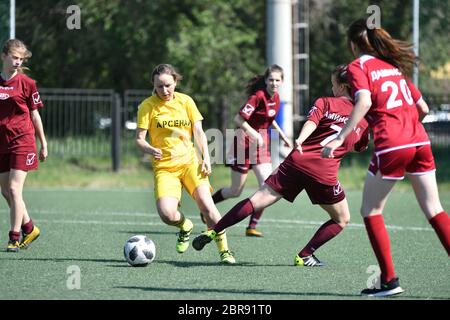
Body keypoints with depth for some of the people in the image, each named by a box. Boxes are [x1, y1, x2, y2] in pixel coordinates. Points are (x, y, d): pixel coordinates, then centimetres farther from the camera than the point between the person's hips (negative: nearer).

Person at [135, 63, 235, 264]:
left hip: (189, 161, 1)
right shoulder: (147, 106, -1)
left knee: (206, 204, -18)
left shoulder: (185, 101, 6)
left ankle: (224, 250, -4)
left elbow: (198, 132, 8)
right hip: (164, 167, -1)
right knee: (166, 214, -22)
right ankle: (185, 226, 14)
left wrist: (206, 158, -5)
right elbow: (139, 139, -3)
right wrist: (150, 149, -24)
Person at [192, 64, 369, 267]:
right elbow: (360, 148, 28)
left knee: (256, 201, 2)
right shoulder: (363, 122, 15)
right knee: (342, 220, 18)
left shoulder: (325, 103, 10)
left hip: (297, 161, 1)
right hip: (324, 174, -1)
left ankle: (213, 232, -3)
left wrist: (299, 141, -25)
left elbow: (311, 122, -9)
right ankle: (305, 255, 11)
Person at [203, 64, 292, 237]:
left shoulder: (276, 98, 4)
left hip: (262, 143, 7)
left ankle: (252, 226, -3)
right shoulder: (258, 96, -20)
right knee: (236, 191, 3)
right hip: (245, 141, -7)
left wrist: (282, 135, 19)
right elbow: (238, 119, -25)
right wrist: (254, 134, -32)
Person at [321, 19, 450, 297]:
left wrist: (340, 139, -18)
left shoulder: (358, 66, 3)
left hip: (391, 146, -6)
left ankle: (390, 280, 4)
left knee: (371, 211, 9)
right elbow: (423, 107, 21)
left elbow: (364, 102, -16)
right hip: (420, 141, 6)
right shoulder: (394, 65, 22)